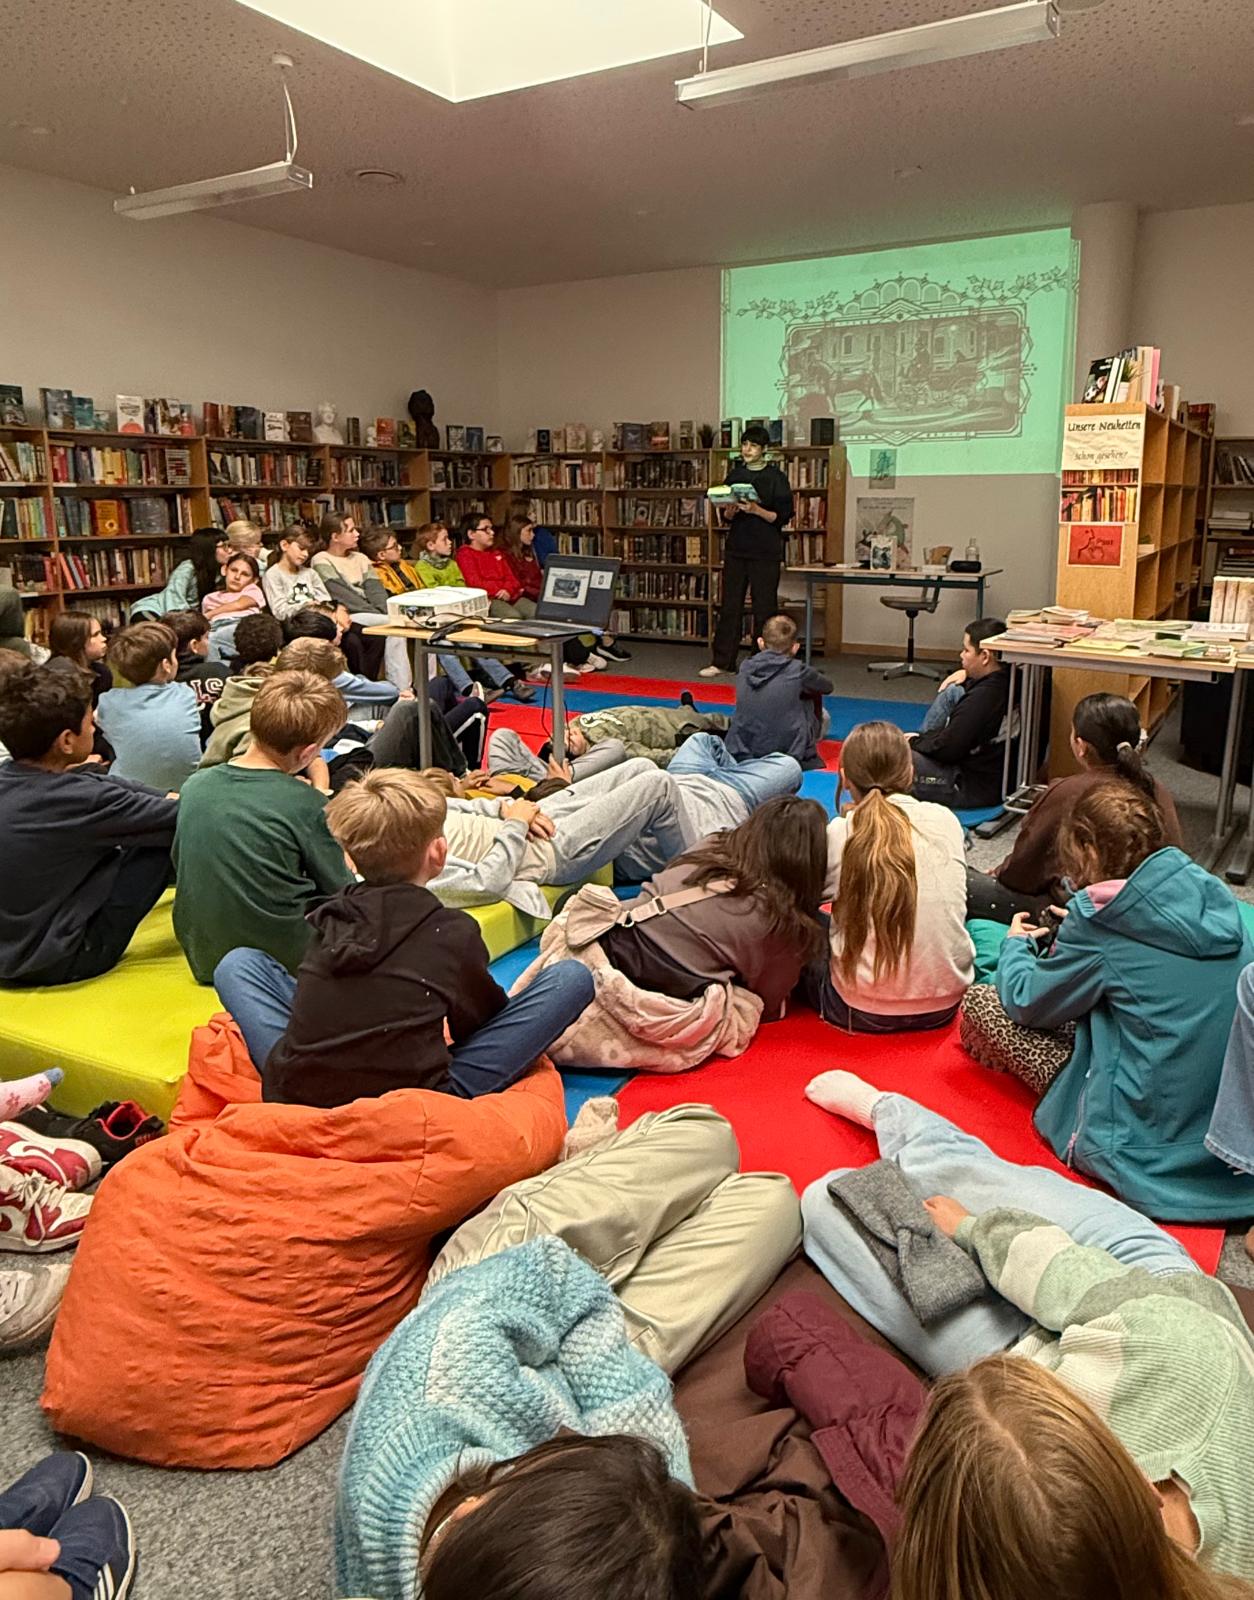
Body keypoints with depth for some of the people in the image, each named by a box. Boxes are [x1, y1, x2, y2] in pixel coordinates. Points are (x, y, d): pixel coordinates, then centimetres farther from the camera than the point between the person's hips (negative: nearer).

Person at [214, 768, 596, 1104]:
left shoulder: (328, 916, 4)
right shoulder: (455, 932, -7)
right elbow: (484, 1017, 11)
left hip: (293, 1095, 5)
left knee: (237, 963, 27)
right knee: (572, 977, 1)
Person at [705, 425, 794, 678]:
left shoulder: (776, 477, -2)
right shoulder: (734, 475, 10)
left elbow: (783, 517, -6)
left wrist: (756, 510, -19)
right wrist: (731, 510, -9)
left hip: (765, 552, -4)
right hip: (736, 548, 4)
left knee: (764, 608, 0)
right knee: (730, 606, 4)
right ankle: (721, 660, 8)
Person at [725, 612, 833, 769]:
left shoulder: (745, 666, 2)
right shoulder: (798, 670, -7)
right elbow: (828, 687, 13)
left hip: (741, 754, 3)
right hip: (787, 754, -3)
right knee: (813, 692, 17)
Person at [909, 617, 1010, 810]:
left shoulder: (982, 698, -31)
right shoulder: (1009, 681, -5)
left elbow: (946, 749, -24)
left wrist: (915, 741, -5)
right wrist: (968, 674, 8)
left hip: (976, 789, -9)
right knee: (952, 692, 14)